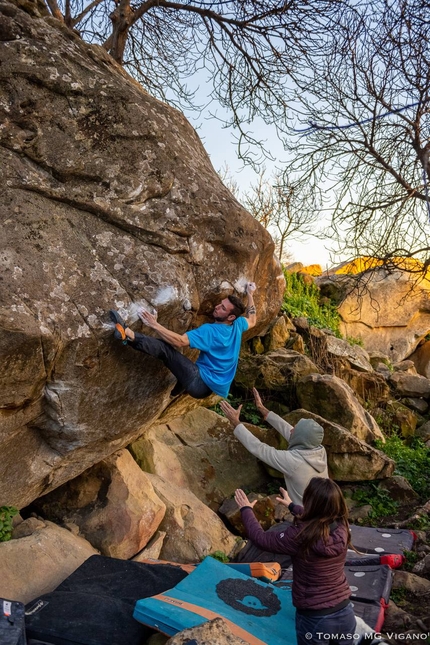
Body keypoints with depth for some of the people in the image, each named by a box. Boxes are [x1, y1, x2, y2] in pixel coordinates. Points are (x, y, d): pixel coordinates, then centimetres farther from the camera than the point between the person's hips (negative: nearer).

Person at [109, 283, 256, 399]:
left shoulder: (210, 331, -16)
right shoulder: (237, 326, 6)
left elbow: (179, 341, -24)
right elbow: (252, 320, 30)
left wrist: (154, 325, -22)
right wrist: (250, 294, 36)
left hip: (201, 384, -9)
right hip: (214, 386, 9)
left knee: (166, 348, -20)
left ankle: (128, 334, -28)